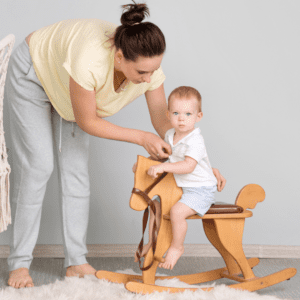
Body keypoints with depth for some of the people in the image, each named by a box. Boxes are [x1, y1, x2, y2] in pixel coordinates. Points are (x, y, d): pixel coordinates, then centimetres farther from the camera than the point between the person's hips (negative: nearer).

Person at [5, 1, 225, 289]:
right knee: (37, 165, -10)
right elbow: (87, 122, -30)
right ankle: (19, 264, 0)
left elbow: (163, 120, -14)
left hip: (65, 81, 5)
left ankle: (76, 262, 5)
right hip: (32, 74, -5)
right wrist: (141, 138, -31)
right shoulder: (90, 61, -46)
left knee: (76, 166, -2)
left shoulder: (148, 64, -28)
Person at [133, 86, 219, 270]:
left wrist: (163, 167, -40)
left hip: (200, 190, -9)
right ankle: (152, 242, 27)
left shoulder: (195, 141, -23)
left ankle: (177, 247, -6)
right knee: (156, 205, 13)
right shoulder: (170, 136, 5)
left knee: (177, 211, -28)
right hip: (179, 188, 9)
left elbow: (188, 166, -35)